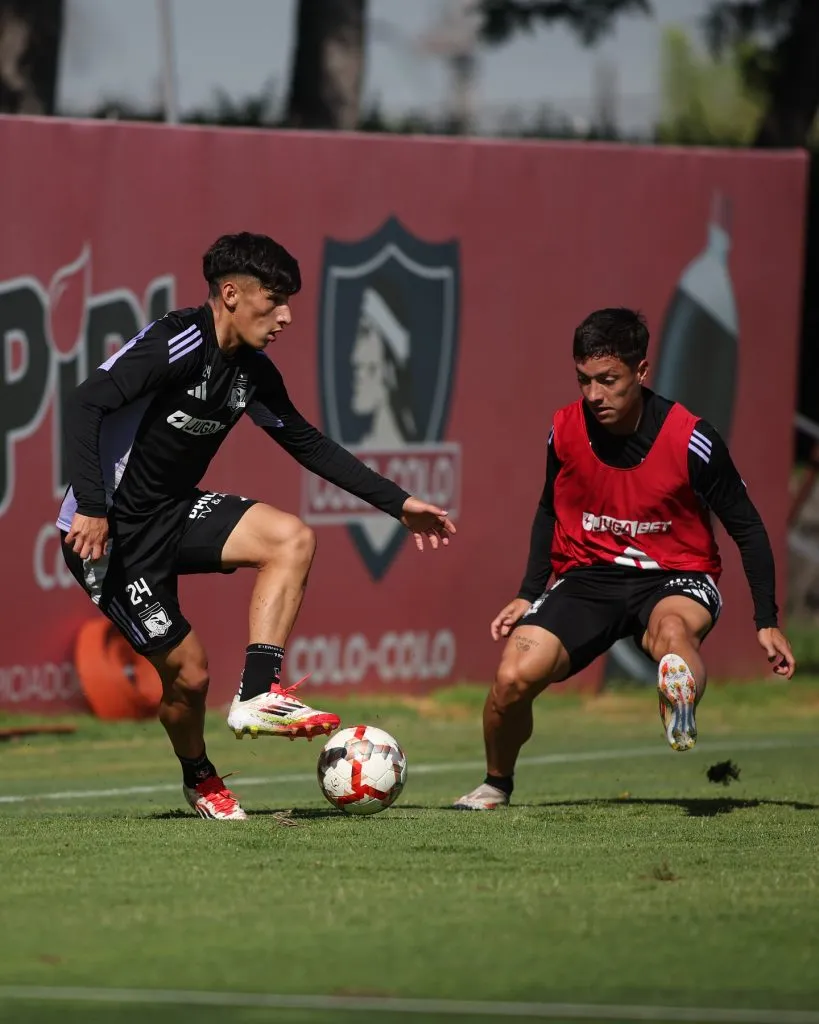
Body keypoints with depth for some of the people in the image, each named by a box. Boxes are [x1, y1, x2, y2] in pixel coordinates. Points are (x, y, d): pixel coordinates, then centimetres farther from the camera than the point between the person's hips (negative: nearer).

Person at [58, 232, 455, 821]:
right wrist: (91, 507, -35)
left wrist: (398, 502, 14)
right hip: (111, 534, -8)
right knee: (188, 671, -5)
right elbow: (87, 403, -28)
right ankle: (199, 780, 26)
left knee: (293, 539, -13)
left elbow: (307, 443, 16)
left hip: (173, 512, 8)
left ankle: (258, 695, -15)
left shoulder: (253, 372, 4)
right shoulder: (181, 342, -21)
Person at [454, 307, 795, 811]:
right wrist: (529, 595, 10)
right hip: (587, 575, 3)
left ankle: (683, 713, -69)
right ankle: (496, 785, 9)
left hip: (675, 576, -3)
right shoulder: (566, 430, -5)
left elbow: (748, 528, -5)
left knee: (670, 630, -40)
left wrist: (767, 622, -8)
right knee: (514, 677, -17)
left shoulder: (690, 439, -16)